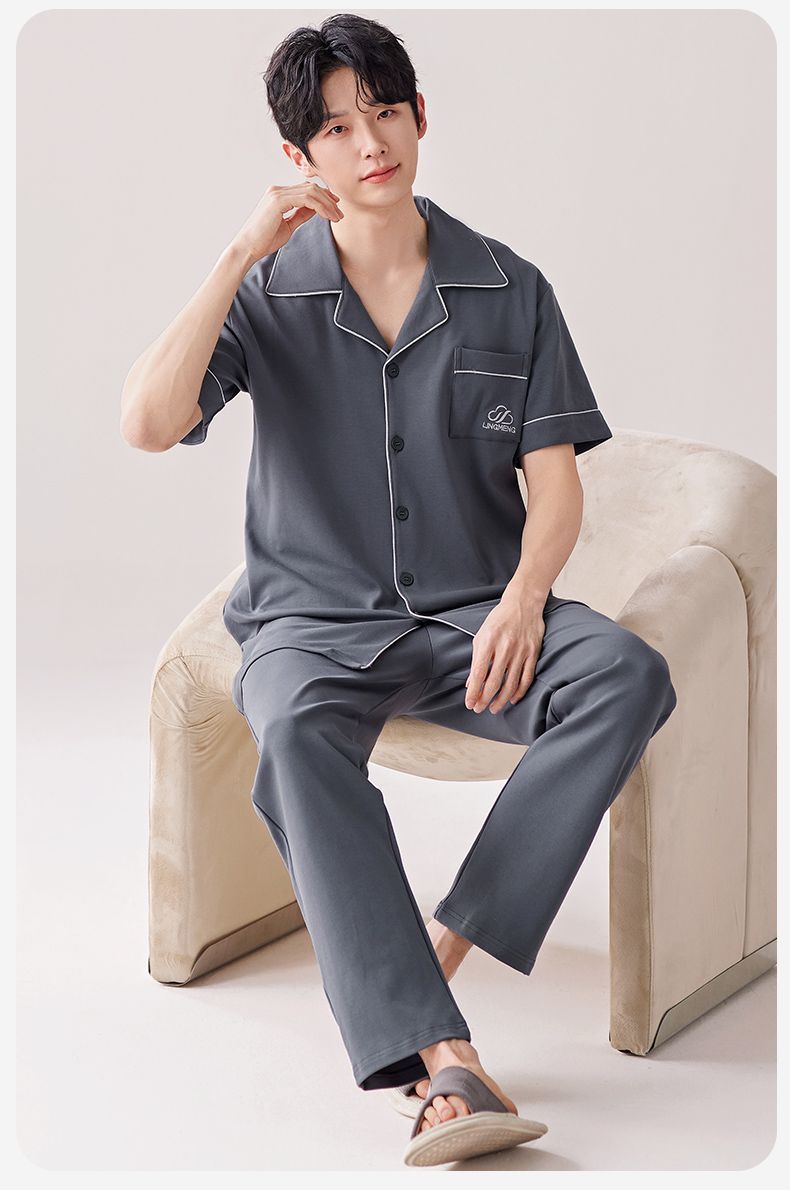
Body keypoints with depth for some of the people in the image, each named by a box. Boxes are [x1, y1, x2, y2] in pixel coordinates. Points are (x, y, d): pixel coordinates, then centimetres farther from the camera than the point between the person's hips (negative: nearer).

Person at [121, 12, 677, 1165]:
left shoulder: (508, 288, 7)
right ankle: (441, 1060, -42)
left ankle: (447, 939, -27)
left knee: (630, 674, -29)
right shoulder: (269, 291, 4)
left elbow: (555, 480, 3)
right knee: (298, 736, -37)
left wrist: (524, 597, -17)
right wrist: (240, 254, -13)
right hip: (316, 617, -1)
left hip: (475, 608, 2)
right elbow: (148, 422, -13)